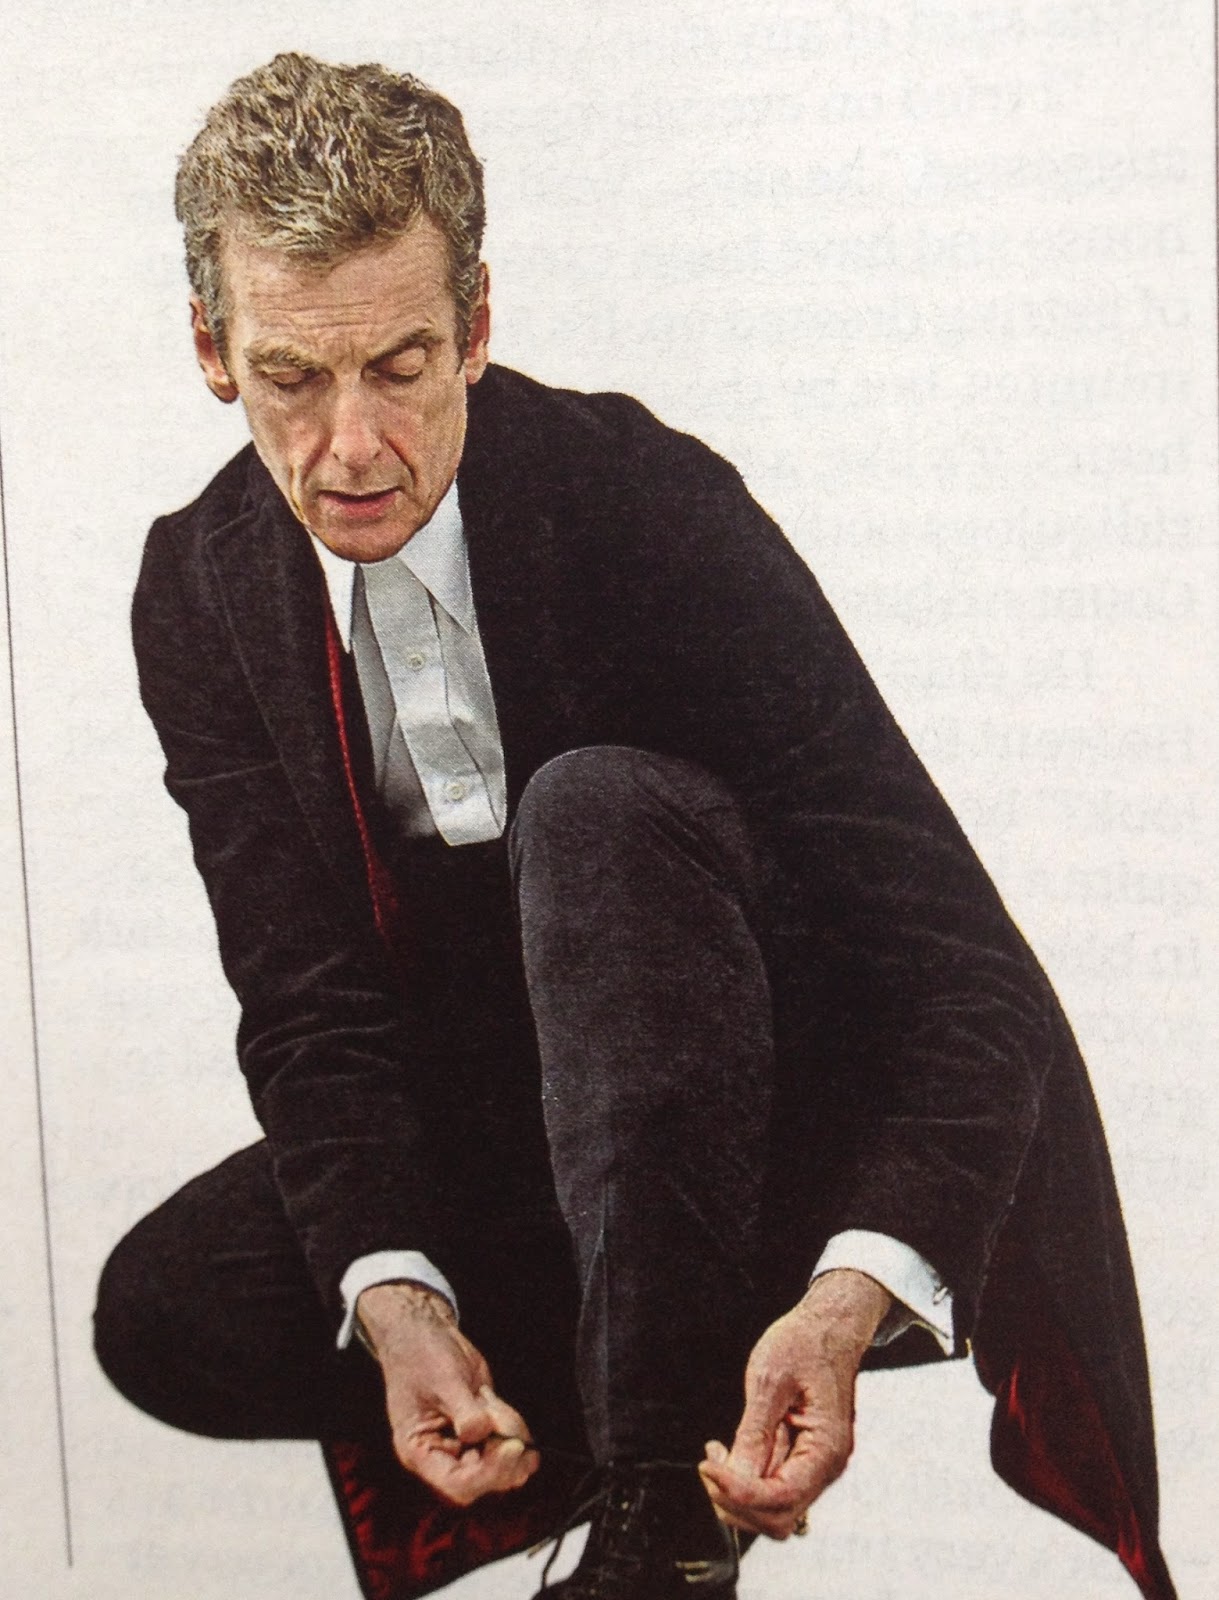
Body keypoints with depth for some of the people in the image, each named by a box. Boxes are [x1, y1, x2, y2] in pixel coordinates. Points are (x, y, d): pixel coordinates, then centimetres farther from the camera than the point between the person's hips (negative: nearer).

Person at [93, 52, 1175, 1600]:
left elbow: (961, 965, -26)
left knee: (596, 806, -33)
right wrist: (394, 1300, -28)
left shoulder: (646, 502, -23)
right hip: (490, 1140, 5)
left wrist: (847, 1303, -43)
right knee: (166, 1313, -17)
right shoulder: (204, 594, -7)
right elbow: (312, 1006, -9)